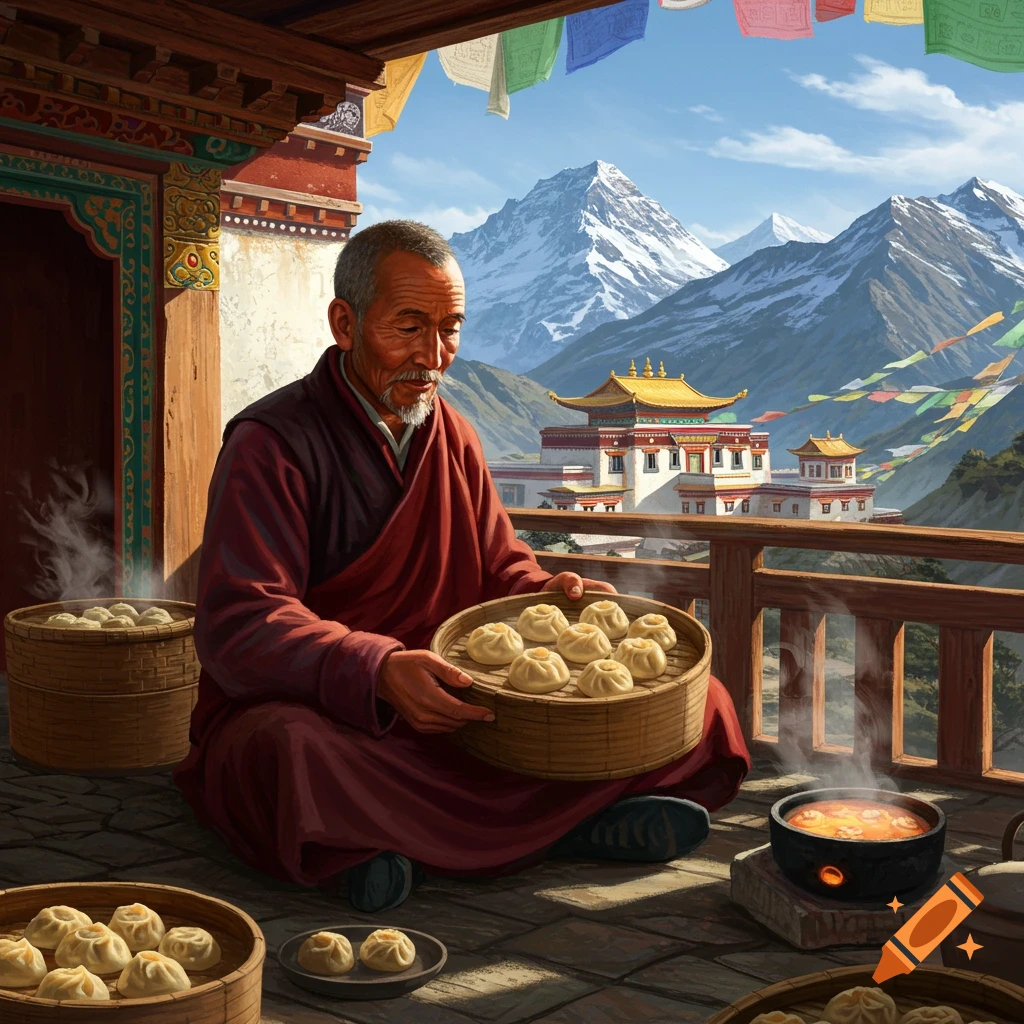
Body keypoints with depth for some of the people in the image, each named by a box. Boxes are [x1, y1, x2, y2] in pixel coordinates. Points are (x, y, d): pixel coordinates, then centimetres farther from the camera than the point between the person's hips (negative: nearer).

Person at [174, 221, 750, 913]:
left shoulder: (451, 435, 13)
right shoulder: (271, 445, -9)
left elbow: (500, 568, 17)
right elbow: (240, 625, -21)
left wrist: (551, 594, -8)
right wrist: (379, 672, -38)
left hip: (455, 713, 6)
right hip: (316, 711, -5)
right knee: (294, 753, -42)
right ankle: (563, 823, -30)